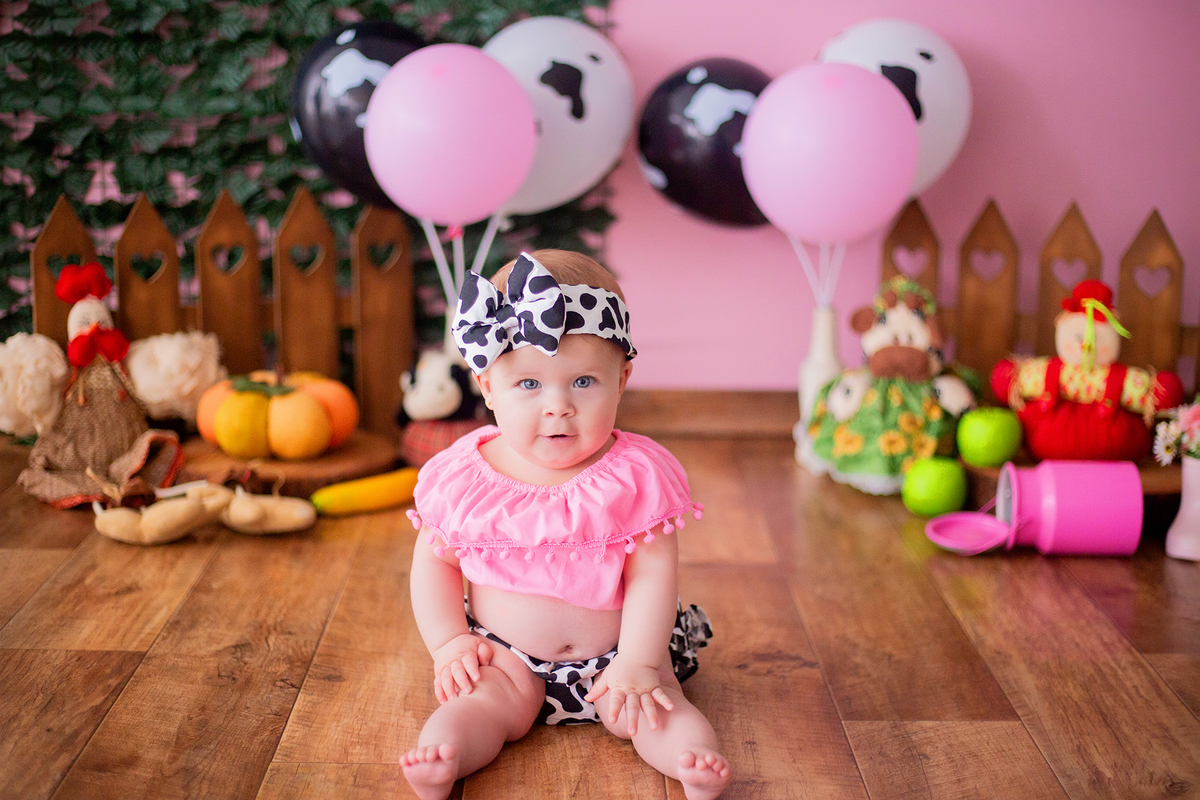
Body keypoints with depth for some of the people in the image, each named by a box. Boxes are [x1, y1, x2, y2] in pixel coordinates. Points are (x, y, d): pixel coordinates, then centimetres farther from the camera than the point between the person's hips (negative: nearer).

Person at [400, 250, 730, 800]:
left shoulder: (637, 474, -13)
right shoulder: (463, 476, -8)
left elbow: (654, 575, -13)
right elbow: (434, 562, 4)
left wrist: (638, 662, -21)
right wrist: (450, 643, -6)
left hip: (614, 651, 0)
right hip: (506, 654, 0)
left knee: (651, 707, -23)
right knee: (486, 701, -24)